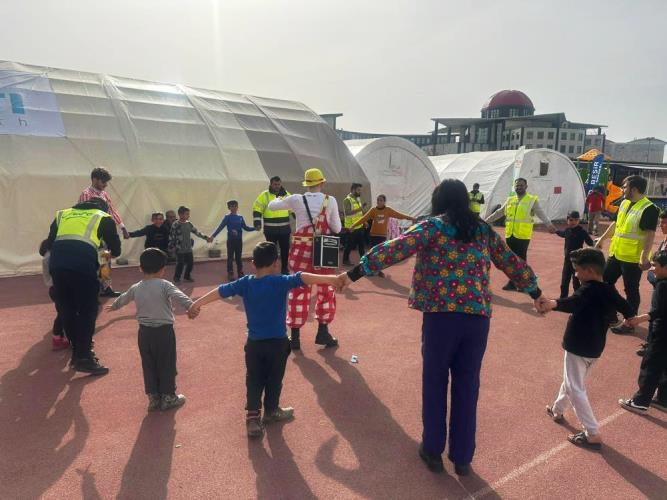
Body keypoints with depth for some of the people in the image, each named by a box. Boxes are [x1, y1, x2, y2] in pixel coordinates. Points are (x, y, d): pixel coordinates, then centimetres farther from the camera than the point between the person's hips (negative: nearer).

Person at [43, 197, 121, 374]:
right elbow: (116, 250, 18)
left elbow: (49, 244, 24)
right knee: (87, 312, 4)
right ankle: (84, 358, 3)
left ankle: (77, 352, 27)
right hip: (82, 265, -4)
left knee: (67, 311, 16)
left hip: (57, 264, 5)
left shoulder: (63, 214, 29)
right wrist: (108, 254, 41)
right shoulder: (103, 218, 17)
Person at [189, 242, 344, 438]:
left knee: (254, 381, 14)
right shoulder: (280, 282, -16)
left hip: (254, 343, 3)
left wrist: (198, 303, 14)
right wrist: (332, 279, -28)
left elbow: (220, 291, 3)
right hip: (277, 342, -3)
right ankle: (271, 411, 34)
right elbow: (304, 278, -26)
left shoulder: (245, 283, -3)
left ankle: (253, 417, 12)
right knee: (274, 379, 17)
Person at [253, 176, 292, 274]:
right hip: (270, 230, -3)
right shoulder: (264, 195, -2)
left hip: (284, 229, 3)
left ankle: (285, 269, 24)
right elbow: (257, 209, -4)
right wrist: (257, 223, -13)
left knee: (285, 249, 10)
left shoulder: (286, 195, 7)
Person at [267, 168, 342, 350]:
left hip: (301, 251, 0)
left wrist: (281, 198, 31)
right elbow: (337, 229, 1)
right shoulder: (330, 200, -4)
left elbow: (272, 206, 10)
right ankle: (323, 332, 19)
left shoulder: (296, 199, -3)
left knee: (298, 292, 9)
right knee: (326, 290, 16)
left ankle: (295, 337, 14)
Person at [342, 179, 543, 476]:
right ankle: (462, 457, 25)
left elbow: (396, 249, -8)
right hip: (478, 315, 4)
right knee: (467, 386, 13)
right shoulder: (484, 230, 13)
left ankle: (433, 450, 25)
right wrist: (536, 292, 35)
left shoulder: (433, 226, 0)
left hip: (441, 313, -3)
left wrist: (355, 272, -6)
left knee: (435, 382, 12)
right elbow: (512, 263, 21)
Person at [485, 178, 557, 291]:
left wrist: (549, 224, -30)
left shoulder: (532, 200, -3)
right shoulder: (510, 200, 13)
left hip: (523, 236, -5)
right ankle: (512, 283, 22)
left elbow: (541, 213, -14)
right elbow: (498, 213, 18)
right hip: (510, 235, 5)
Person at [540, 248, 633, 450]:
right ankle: (558, 410, 45)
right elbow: (627, 309, 12)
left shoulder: (588, 289, -21)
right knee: (573, 381, 25)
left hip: (578, 347, -9)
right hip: (595, 348, 9)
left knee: (575, 389, -1)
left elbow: (573, 303, -42)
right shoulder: (610, 291, 3)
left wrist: (553, 304, -61)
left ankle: (593, 434, -1)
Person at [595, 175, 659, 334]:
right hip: (616, 253, 9)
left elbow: (650, 235, -21)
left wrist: (644, 256, -28)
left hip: (632, 258, -9)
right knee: (605, 283, 16)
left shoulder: (649, 209, -17)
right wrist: (602, 238, 25)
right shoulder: (624, 203, 9)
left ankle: (630, 323, 15)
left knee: (631, 291, 3)